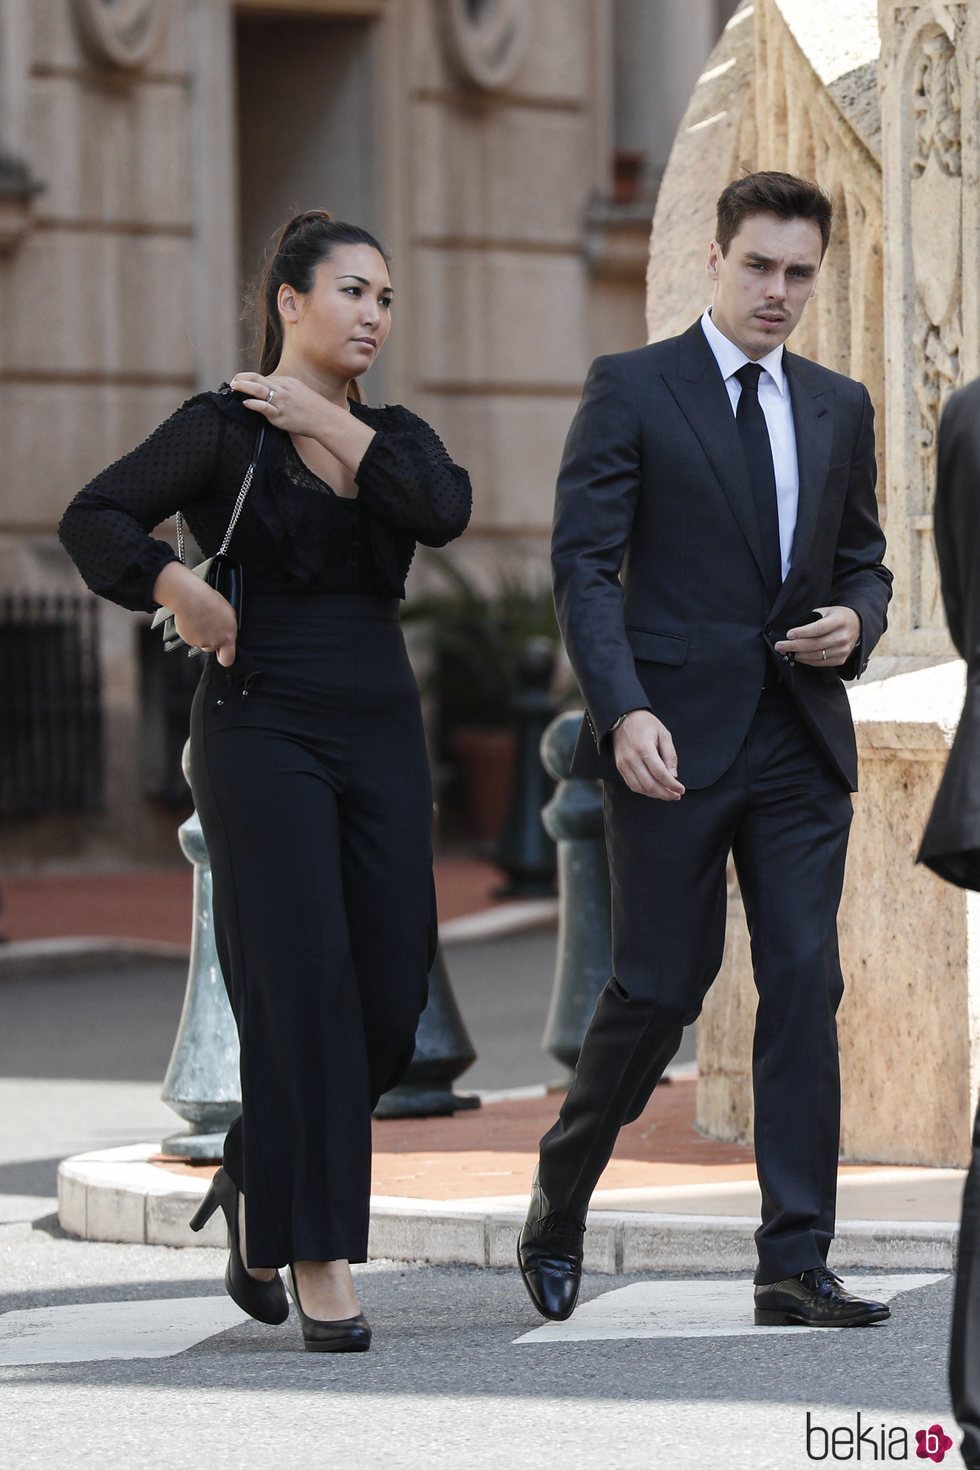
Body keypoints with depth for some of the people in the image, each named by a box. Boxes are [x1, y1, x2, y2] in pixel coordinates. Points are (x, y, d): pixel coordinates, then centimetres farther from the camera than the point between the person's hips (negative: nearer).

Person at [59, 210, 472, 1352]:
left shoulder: (391, 436, 14)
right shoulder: (223, 427, 0)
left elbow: (444, 511, -8)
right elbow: (94, 517, -8)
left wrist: (330, 423, -6)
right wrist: (178, 591, -21)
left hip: (378, 731, 5)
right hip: (263, 728, -5)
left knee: (390, 991, 1)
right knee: (303, 984, -10)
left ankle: (258, 1180, 25)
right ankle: (316, 1256, -7)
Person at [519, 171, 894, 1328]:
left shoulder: (839, 407, 14)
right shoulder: (631, 389, -1)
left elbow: (864, 561, 22)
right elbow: (584, 566, -7)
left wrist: (855, 622, -2)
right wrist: (625, 711, -19)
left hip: (801, 745, 4)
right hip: (676, 742, -4)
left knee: (806, 985, -4)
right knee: (659, 988, -1)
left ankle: (796, 1264, -3)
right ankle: (556, 1213, 21)